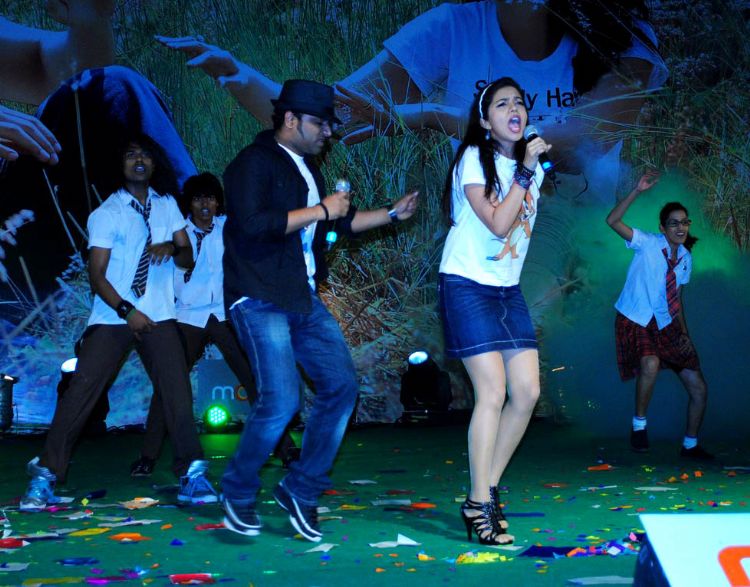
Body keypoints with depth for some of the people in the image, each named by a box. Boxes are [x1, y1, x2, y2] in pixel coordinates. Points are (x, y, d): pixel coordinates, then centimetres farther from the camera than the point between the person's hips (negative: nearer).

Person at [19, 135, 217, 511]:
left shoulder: (167, 206, 9)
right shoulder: (106, 213, -2)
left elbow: (188, 259, 11)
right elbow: (97, 274, -6)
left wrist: (172, 247, -12)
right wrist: (126, 311, -19)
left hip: (158, 316, 2)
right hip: (111, 317, -2)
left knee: (177, 392, -7)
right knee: (80, 392, -5)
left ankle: (191, 476, 1)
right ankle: (45, 477, 3)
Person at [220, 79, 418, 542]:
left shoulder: (307, 169, 20)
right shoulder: (256, 162, -8)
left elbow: (338, 222, 31)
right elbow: (253, 224, -23)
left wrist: (391, 214, 20)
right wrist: (320, 211, -17)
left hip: (303, 299, 9)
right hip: (260, 299, -9)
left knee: (342, 386, 1)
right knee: (281, 400, -16)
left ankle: (301, 489, 12)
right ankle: (239, 493, 7)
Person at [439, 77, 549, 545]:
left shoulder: (532, 165, 11)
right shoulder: (474, 159, -9)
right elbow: (497, 224, -20)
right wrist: (525, 171, -19)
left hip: (509, 290, 7)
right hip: (468, 286, -7)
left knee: (528, 391, -1)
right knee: (493, 393, -14)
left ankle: (487, 490, 13)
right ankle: (480, 506, -5)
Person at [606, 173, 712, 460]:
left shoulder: (686, 259, 5)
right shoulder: (648, 244, -10)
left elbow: (676, 298, 13)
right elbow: (612, 221, -24)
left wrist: (684, 332, 3)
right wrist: (637, 191, -30)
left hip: (666, 326, 6)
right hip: (635, 322, -6)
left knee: (698, 388, 4)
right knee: (650, 364, -37)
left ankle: (690, 445, 25)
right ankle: (639, 425, -13)